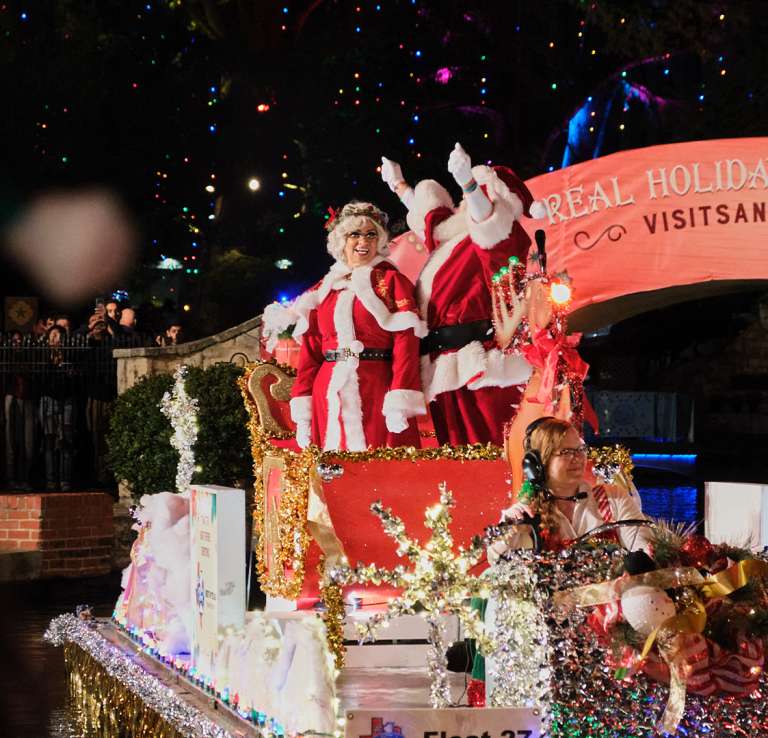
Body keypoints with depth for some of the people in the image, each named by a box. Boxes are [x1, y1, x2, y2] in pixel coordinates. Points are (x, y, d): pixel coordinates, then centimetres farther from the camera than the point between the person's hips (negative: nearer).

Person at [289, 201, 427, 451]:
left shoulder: (392, 281, 5)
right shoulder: (322, 289, 14)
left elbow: (405, 341, -5)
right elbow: (310, 351, 12)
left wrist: (400, 402, -16)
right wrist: (302, 409, 3)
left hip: (377, 392, -3)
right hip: (329, 396, 3)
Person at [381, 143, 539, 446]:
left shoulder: (498, 237, -4)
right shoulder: (454, 241, 22)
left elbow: (488, 219, -28)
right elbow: (427, 215, 41)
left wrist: (468, 183, -44)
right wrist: (399, 186, 53)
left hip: (481, 364, -9)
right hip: (448, 368, 9)